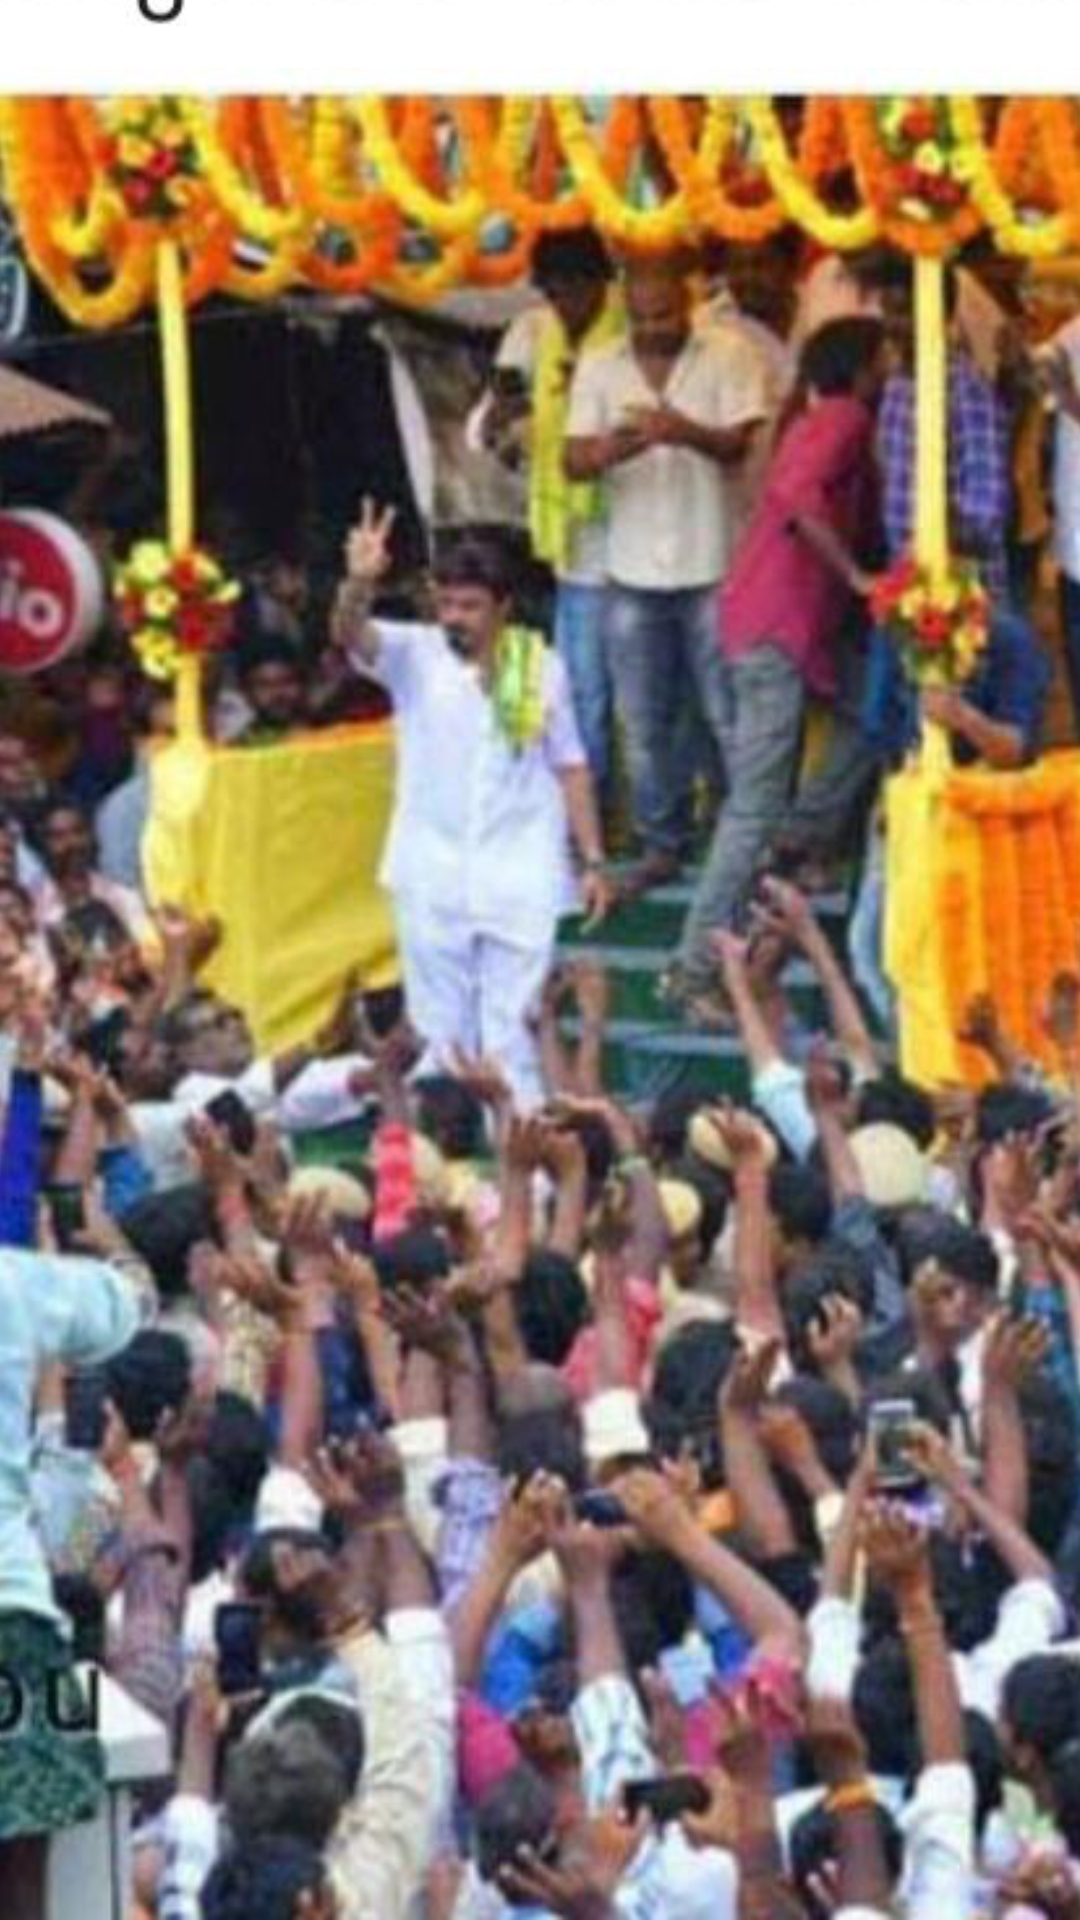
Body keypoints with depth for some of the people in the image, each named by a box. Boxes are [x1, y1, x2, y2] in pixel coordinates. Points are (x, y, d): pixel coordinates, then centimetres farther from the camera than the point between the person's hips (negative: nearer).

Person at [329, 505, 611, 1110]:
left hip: (520, 877, -1)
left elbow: (570, 768, 9)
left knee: (512, 1033, -3)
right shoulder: (414, 656, 0)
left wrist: (593, 860, 6)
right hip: (433, 878, 1)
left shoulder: (540, 667, 3)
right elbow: (350, 635, -19)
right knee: (442, 1035, 6)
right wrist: (359, 584, -41)